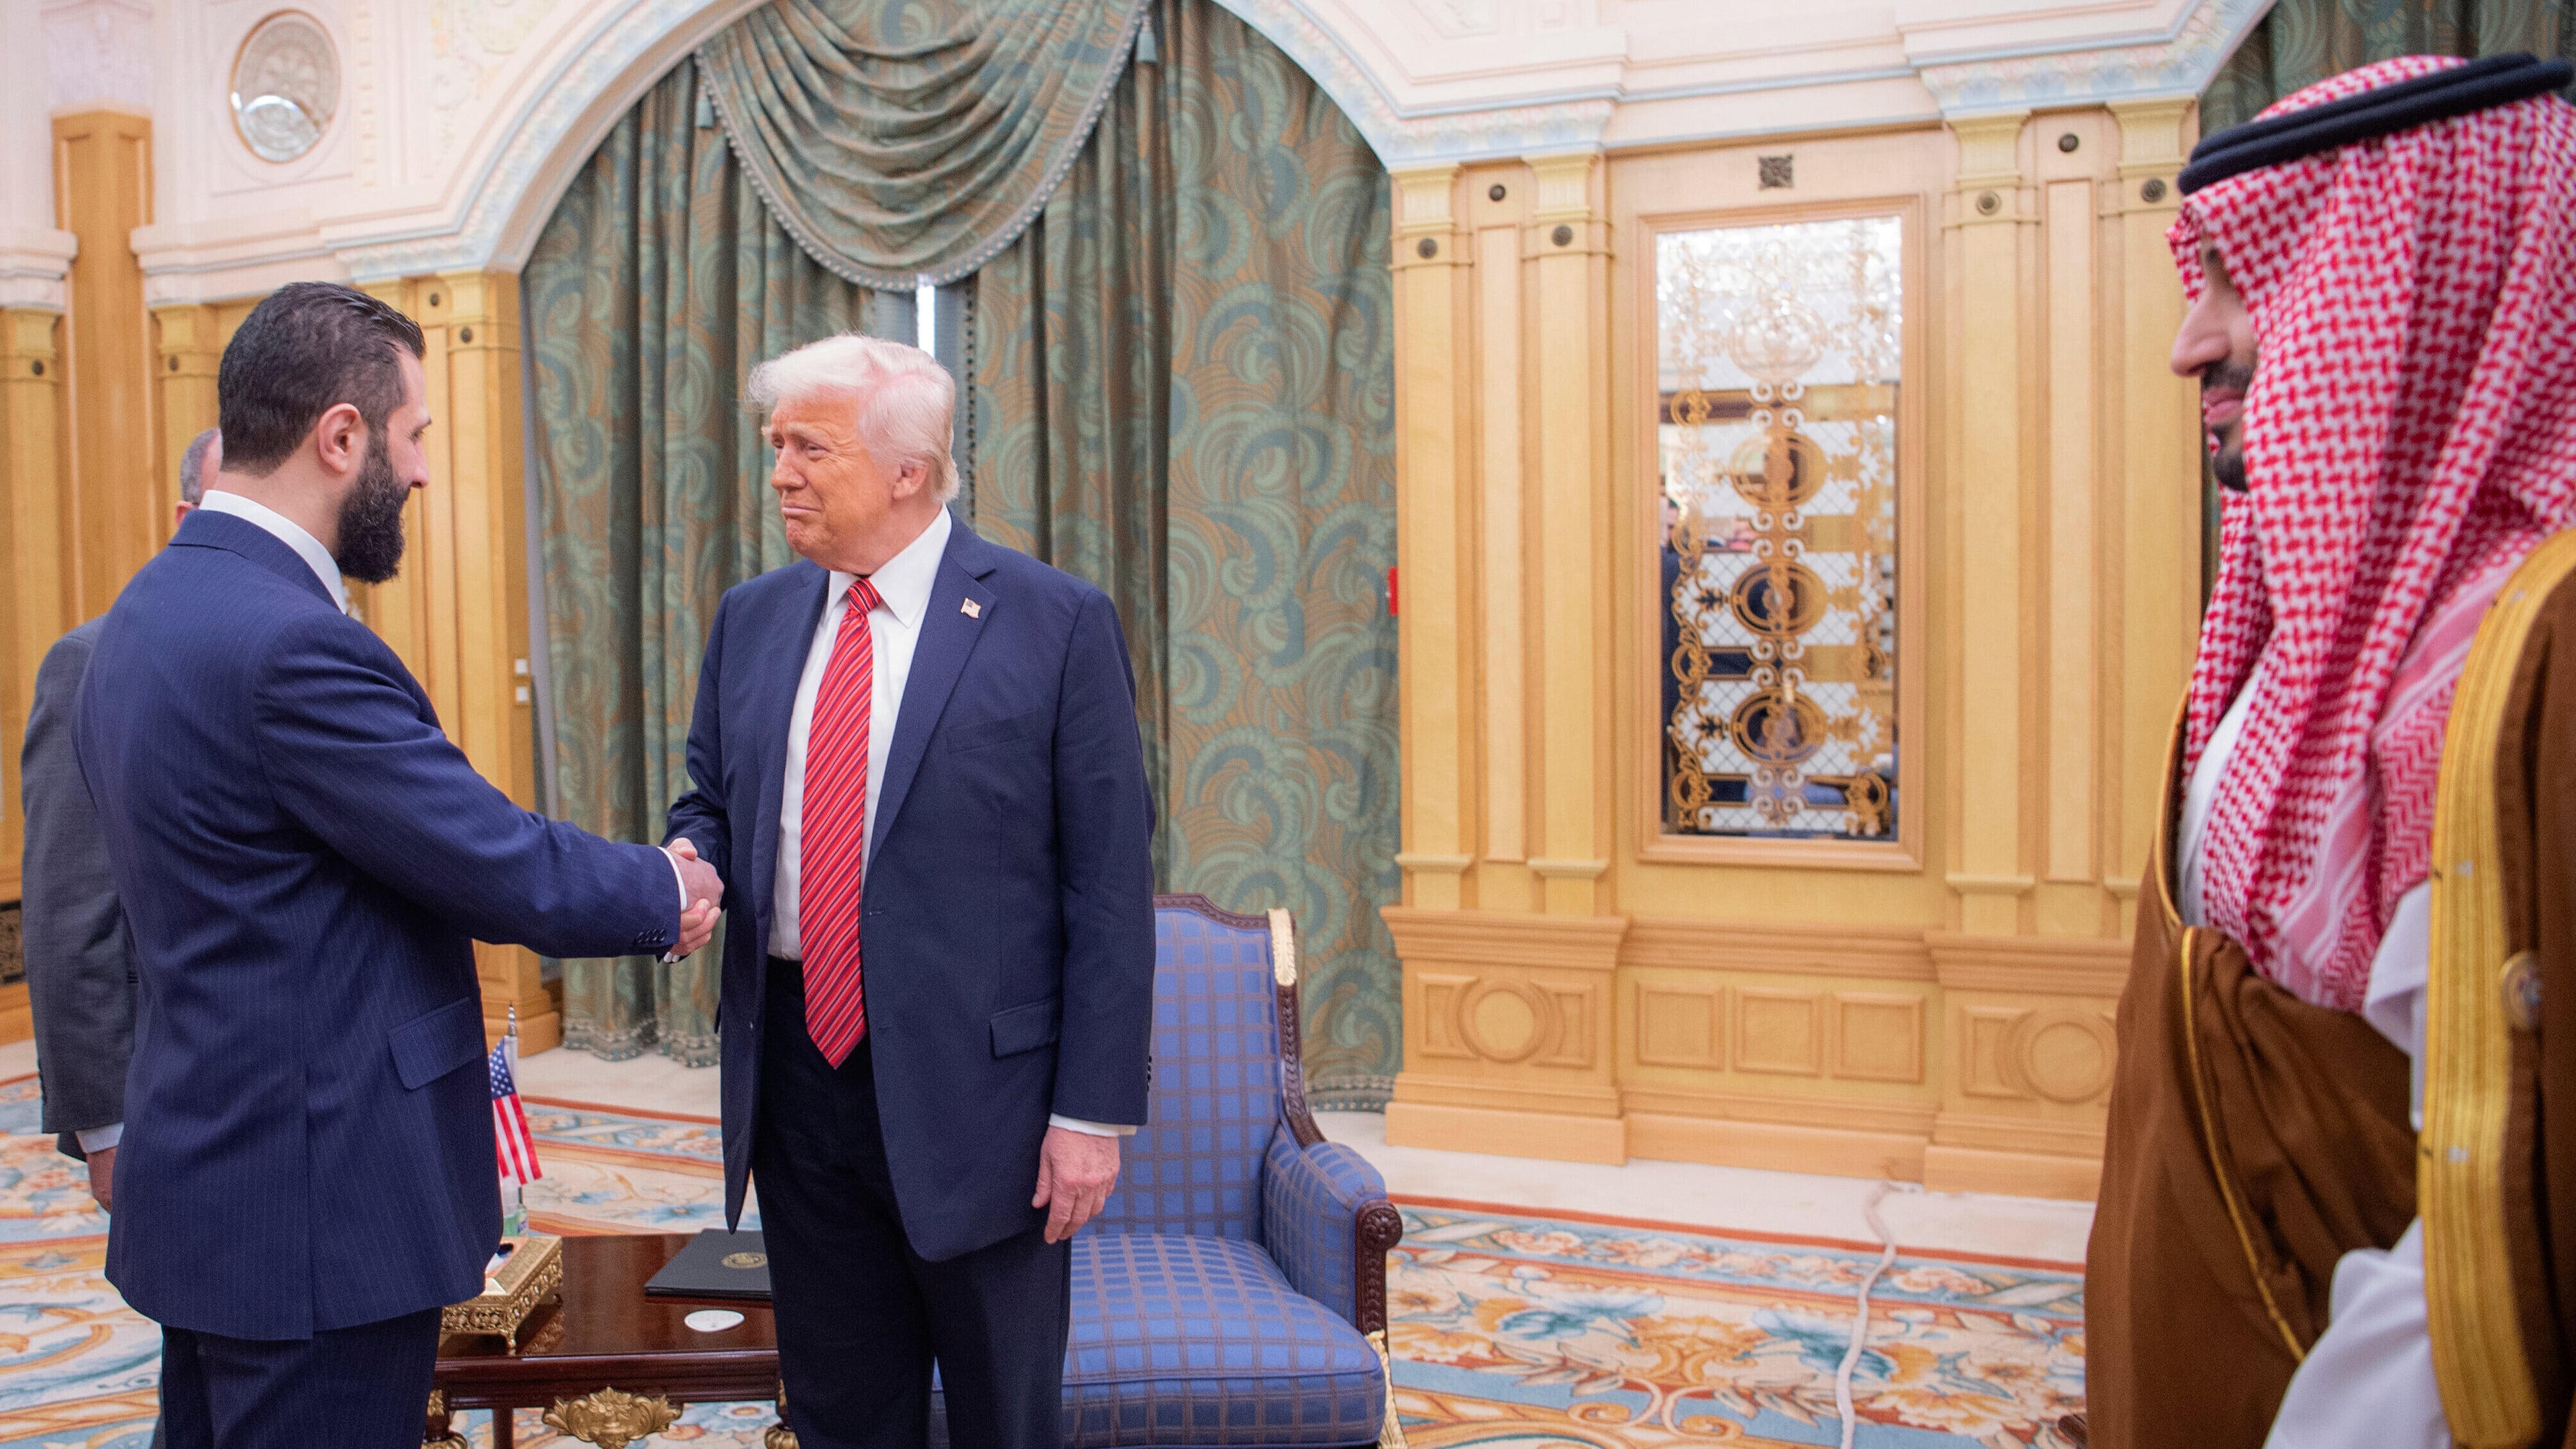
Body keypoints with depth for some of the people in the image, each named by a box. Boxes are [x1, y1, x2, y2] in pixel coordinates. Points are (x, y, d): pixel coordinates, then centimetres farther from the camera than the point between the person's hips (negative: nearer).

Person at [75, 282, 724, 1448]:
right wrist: (666, 892, -2)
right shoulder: (292, 644, -24)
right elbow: (507, 869, -20)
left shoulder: (154, 610, 8)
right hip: (317, 1211, -10)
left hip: (208, 1183, 10)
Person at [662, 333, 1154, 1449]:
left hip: (977, 1090, -4)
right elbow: (712, 803, 18)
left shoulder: (1057, 624, -9)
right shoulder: (750, 619, 8)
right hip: (797, 1075, 5)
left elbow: (1111, 884, -10)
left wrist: (1095, 1108, -13)